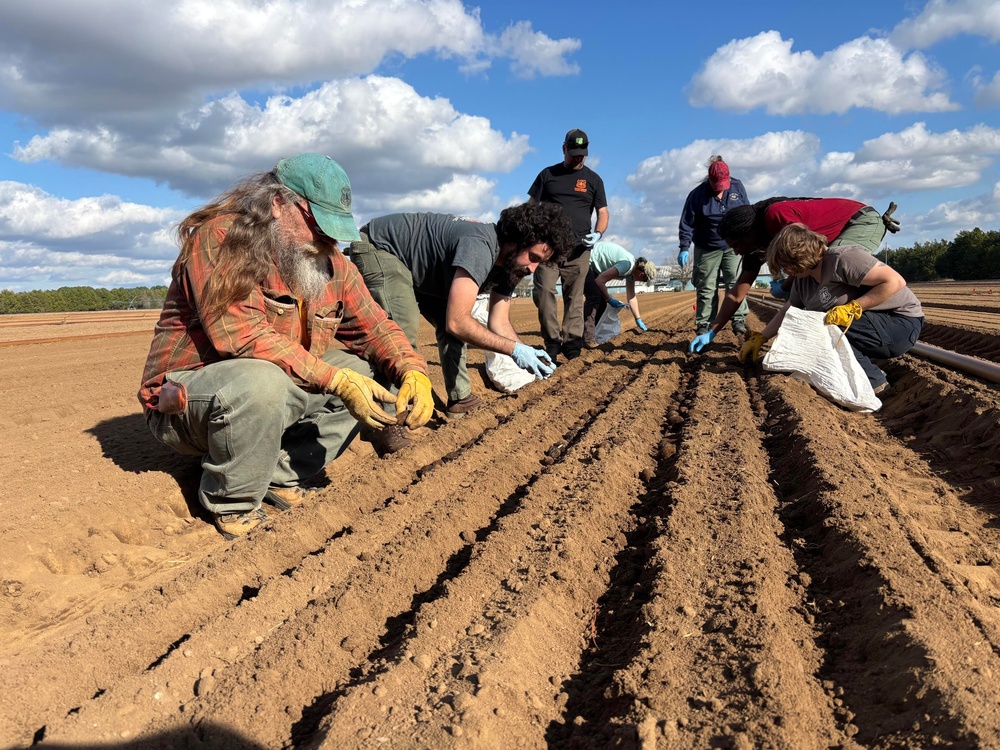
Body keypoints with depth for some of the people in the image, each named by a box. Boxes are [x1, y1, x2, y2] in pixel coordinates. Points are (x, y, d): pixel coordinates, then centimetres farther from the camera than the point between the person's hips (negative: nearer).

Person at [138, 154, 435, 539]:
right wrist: (336, 380, -34)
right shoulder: (220, 239, -19)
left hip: (271, 397, 7)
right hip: (185, 401, -6)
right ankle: (231, 504, -12)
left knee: (364, 370, -5)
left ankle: (282, 475, -5)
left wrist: (413, 371, -20)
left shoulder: (332, 264, 2)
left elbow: (375, 327, 1)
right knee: (261, 380, -37)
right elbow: (242, 338, -30)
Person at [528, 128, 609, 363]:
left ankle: (572, 341, 5)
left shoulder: (593, 179, 11)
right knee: (544, 291, -13)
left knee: (574, 297, 1)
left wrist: (598, 233, -9)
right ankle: (552, 341, -6)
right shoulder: (548, 174, 11)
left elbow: (602, 212, 11)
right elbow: (532, 207, 11)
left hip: (578, 248, 0)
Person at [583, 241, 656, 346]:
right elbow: (600, 280, -26)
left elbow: (631, 297, 13)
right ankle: (586, 338, -20)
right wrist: (610, 300, -14)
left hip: (593, 265, 10)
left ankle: (588, 335, 14)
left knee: (601, 301, 8)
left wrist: (639, 320, 14)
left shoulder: (633, 269, 4)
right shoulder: (627, 264, -26)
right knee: (595, 297, -20)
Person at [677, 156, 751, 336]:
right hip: (707, 249, -2)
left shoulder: (737, 187, -2)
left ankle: (739, 321, -3)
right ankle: (703, 325, 6)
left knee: (736, 284, -5)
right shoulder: (697, 194, -11)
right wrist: (684, 247, -17)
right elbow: (687, 223, -9)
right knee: (706, 288, 1)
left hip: (733, 246, 2)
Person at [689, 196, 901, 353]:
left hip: (864, 220, -9)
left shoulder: (776, 215, -29)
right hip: (845, 230, 9)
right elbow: (738, 292, 1)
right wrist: (711, 332, -2)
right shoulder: (755, 243, -1)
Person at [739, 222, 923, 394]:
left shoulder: (842, 258, -23)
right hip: (871, 323, 9)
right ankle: (869, 371, 0)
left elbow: (895, 281, -28)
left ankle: (873, 381, -15)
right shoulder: (802, 278, 3)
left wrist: (853, 308, -31)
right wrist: (759, 338, 10)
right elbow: (787, 312, 13)